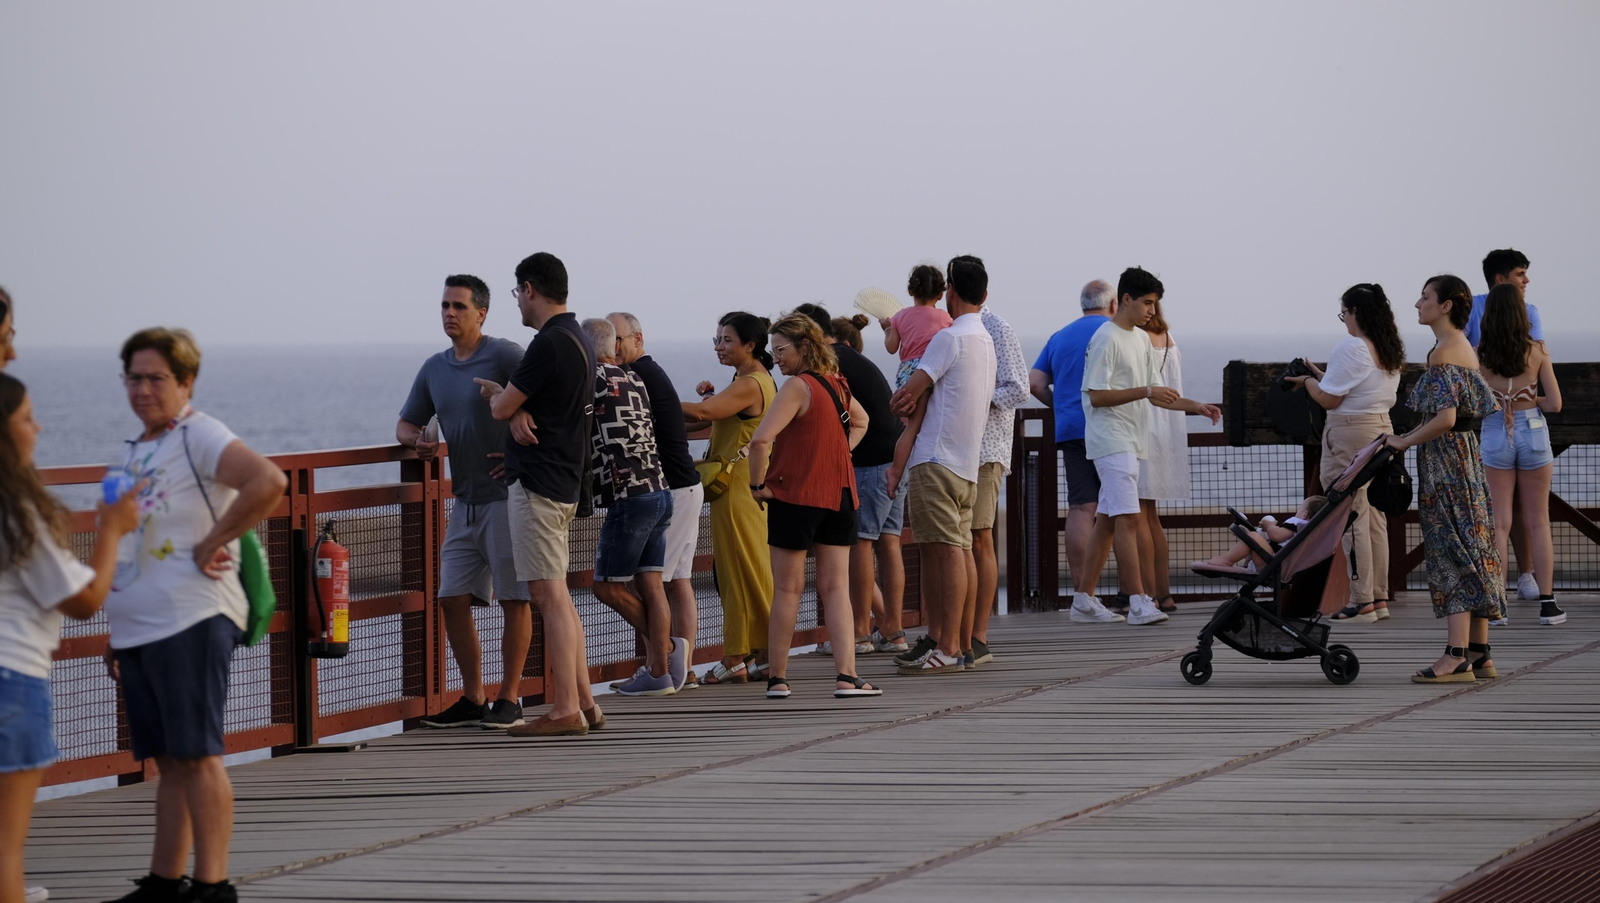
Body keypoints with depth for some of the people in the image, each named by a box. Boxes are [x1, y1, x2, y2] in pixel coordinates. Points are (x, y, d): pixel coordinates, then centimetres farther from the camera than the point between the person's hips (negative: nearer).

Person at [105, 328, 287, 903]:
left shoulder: (200, 437, -9)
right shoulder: (135, 451, 19)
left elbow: (268, 482, -26)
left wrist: (210, 544, -20)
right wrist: (117, 637, 24)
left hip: (190, 623, -9)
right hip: (138, 630, 9)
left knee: (197, 756, -8)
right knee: (169, 762, 12)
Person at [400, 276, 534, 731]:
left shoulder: (503, 355, -9)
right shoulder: (435, 369, 14)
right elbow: (406, 423, 22)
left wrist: (525, 411, -37)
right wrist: (417, 440, -1)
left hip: (508, 494, -7)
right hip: (466, 501, 7)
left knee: (514, 599, -3)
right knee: (453, 599, 4)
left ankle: (509, 699, 2)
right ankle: (472, 699, 13)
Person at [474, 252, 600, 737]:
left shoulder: (549, 344, -18)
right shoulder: (579, 339, 13)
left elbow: (502, 408, -11)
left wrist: (492, 392, 10)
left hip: (537, 486, -10)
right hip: (564, 482, 10)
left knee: (549, 597, -9)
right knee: (557, 597, 14)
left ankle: (565, 711, -10)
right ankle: (582, 702, 15)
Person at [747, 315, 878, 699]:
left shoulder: (798, 386, -14)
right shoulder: (837, 383, 9)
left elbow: (761, 440, -25)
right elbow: (860, 421, 31)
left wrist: (757, 484, -12)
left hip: (795, 497, -6)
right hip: (840, 496, 6)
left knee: (787, 589, 3)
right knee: (836, 588, 6)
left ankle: (778, 678, 9)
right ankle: (846, 675, -3)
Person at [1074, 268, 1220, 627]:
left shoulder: (1142, 340, 17)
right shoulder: (1106, 339, -11)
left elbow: (1157, 393, 20)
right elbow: (1097, 396, -17)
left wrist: (1194, 407, 7)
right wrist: (1145, 391, -21)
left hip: (1131, 442, 9)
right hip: (1111, 440, -9)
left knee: (1108, 519, 10)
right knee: (1128, 518, -15)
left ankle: (1083, 596, 15)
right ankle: (1138, 602, -21)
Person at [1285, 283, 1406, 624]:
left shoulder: (1351, 349, -16)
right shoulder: (1391, 351, 12)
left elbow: (1329, 399, -15)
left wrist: (1307, 382, 4)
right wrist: (1322, 376, 19)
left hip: (1350, 435, -9)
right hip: (1382, 427, 9)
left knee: (1353, 519, -4)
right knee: (1375, 518, 12)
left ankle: (1362, 602, -4)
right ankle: (1379, 598, 14)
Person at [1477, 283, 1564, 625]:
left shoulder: (1480, 354, -7)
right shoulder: (1537, 351, -7)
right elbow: (1554, 404, -7)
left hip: (1495, 436, 0)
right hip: (1532, 433, 0)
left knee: (1499, 524, 5)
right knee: (1538, 523, 9)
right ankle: (1547, 603, 7)